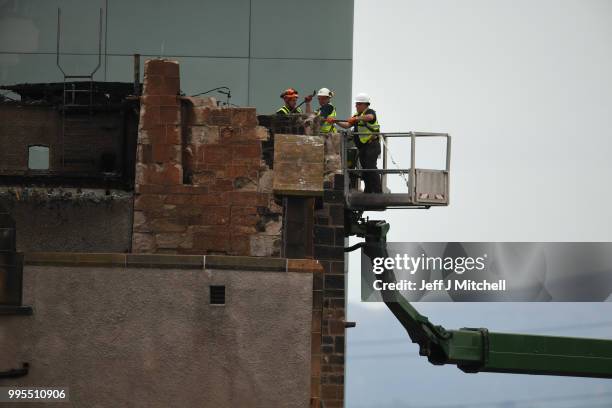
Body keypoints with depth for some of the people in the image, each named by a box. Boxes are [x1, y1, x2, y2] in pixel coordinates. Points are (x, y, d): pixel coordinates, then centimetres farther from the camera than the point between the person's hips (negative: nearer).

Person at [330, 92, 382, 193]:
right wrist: (335, 122, 3)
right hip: (362, 147, 9)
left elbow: (370, 117, -28)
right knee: (365, 169, 9)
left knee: (371, 167, -17)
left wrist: (356, 119, -40)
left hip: (372, 146, -9)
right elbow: (347, 125, 17)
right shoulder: (357, 115, 22)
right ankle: (368, 191, 14)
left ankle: (378, 191, -19)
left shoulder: (370, 112, -4)